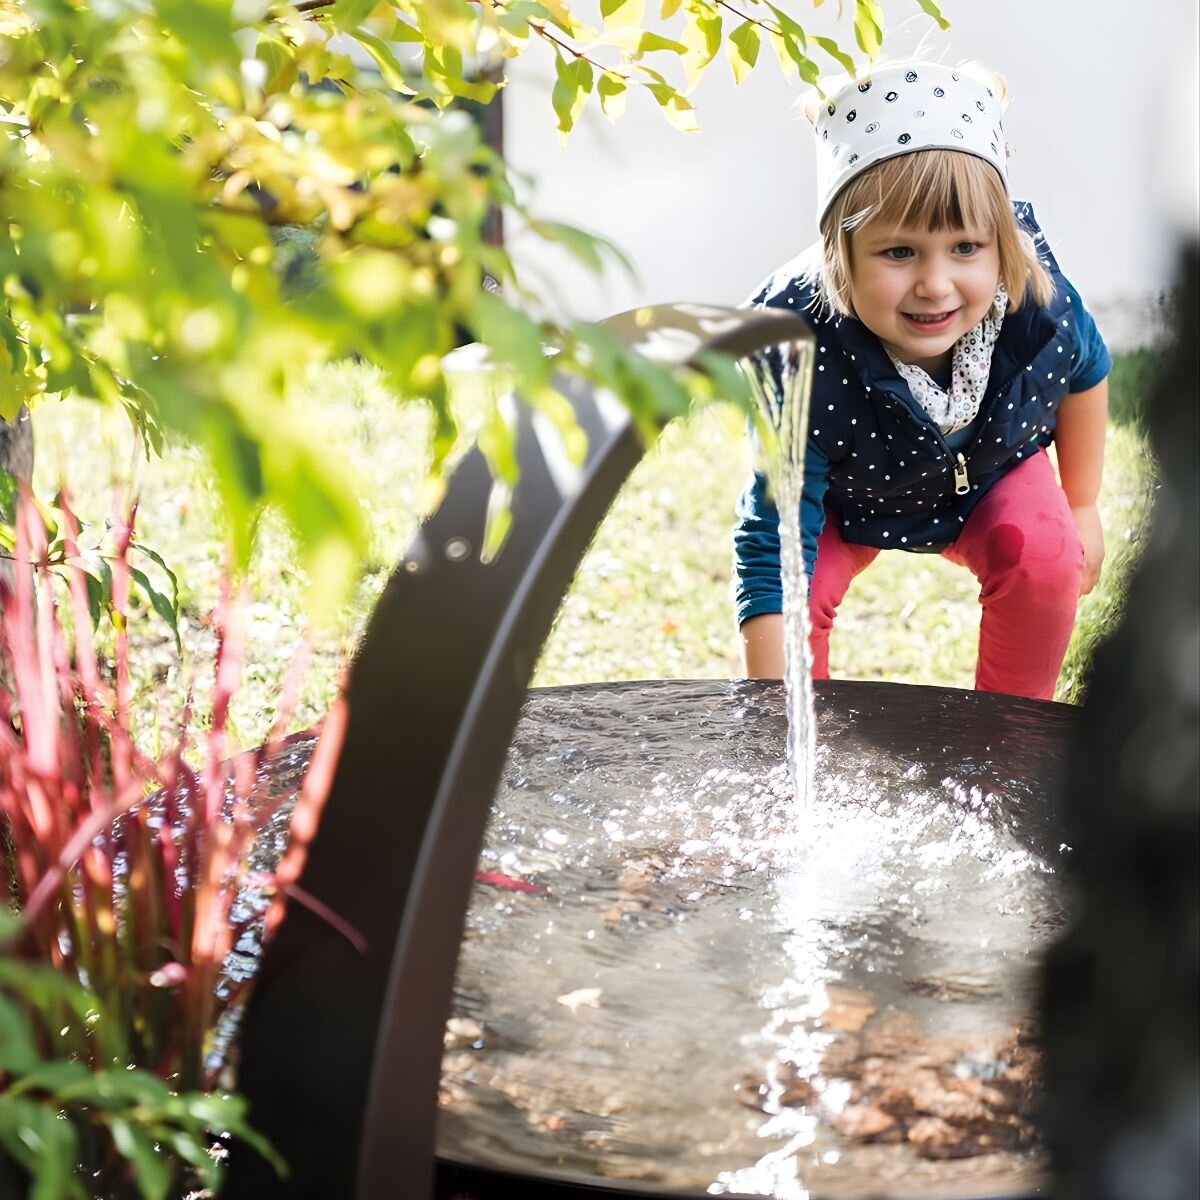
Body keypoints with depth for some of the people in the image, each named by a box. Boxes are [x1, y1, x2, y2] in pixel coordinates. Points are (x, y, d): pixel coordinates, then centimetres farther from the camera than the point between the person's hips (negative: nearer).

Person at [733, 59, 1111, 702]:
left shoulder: (1039, 302, -35)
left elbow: (1087, 371, -7)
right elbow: (773, 545, -41)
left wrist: (1081, 504, 4)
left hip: (992, 478, 2)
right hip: (843, 499, -1)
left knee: (1044, 557, -23)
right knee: (795, 589, -22)